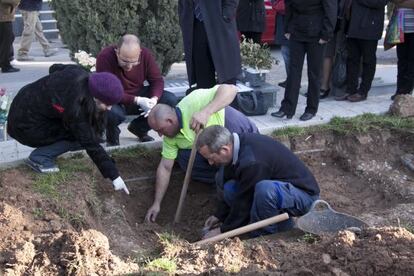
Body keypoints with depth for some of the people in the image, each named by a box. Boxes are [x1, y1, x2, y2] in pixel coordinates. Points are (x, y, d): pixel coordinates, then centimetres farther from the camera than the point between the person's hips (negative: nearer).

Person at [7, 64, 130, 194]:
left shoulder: (79, 73, -13)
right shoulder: (75, 108, -33)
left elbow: (54, 68, 10)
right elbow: (92, 145, -26)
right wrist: (114, 176, -21)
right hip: (24, 125, -8)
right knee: (81, 137, -11)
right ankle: (39, 157, -3)